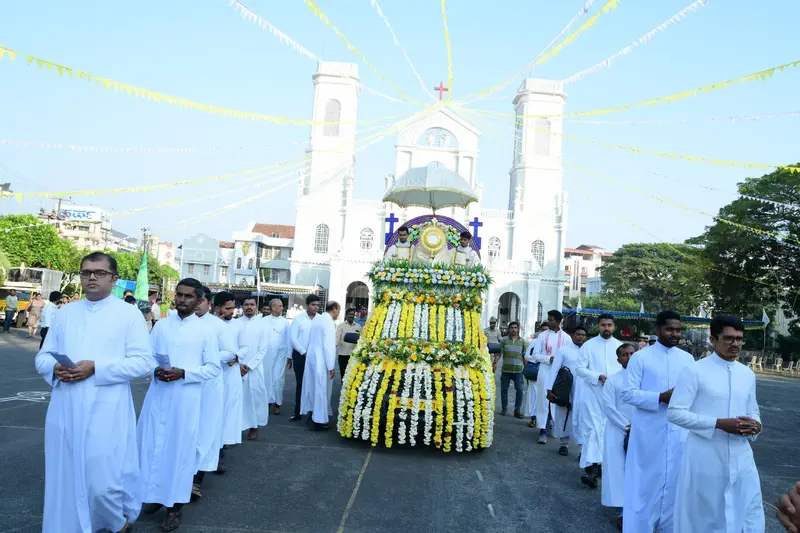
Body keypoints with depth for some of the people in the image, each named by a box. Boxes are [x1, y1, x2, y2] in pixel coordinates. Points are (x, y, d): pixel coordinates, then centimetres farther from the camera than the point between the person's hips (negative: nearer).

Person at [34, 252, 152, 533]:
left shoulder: (129, 314, -1)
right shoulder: (63, 314, 13)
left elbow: (143, 362, -7)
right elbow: (42, 357, 14)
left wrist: (97, 368, -17)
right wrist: (55, 368, -10)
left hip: (107, 411, -4)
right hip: (65, 411, 4)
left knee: (104, 483, -4)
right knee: (65, 480, 12)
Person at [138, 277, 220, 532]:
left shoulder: (206, 331, -2)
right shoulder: (161, 325, 7)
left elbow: (213, 367, -4)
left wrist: (182, 373, -16)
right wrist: (155, 370, -11)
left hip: (186, 397, -3)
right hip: (158, 393, 3)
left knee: (181, 447, 4)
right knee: (153, 444, 10)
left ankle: (175, 505, 15)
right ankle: (155, 494, 29)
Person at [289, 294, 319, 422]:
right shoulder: (298, 318, -2)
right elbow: (293, 338, -5)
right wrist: (304, 352, -9)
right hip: (300, 355, -1)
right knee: (300, 384, 7)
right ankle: (298, 412, 14)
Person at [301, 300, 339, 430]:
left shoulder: (317, 319, 8)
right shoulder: (328, 322, -17)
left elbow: (312, 340, 11)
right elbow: (329, 345, -20)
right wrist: (331, 366, -16)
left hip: (312, 356, 9)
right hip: (321, 360, -9)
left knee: (313, 387, 17)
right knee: (321, 389, 0)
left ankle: (312, 416, 28)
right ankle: (318, 421, 6)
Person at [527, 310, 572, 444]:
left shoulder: (566, 337, 1)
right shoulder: (543, 336, 2)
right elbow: (535, 354, 0)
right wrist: (548, 358, -15)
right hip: (545, 371, 0)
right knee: (543, 399, -2)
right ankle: (543, 430, 1)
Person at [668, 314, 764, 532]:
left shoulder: (748, 374, 9)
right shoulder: (694, 371, -10)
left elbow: (752, 411, 19)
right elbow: (675, 413, -13)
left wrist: (755, 424, -5)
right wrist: (719, 423, -20)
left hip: (740, 458, 5)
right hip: (705, 458, -5)